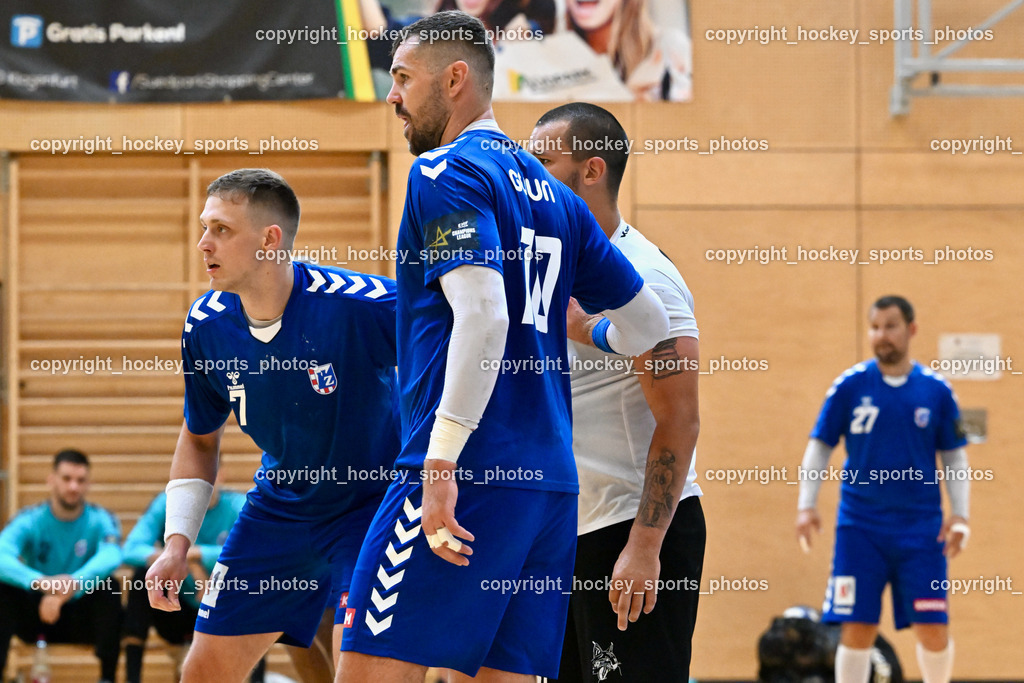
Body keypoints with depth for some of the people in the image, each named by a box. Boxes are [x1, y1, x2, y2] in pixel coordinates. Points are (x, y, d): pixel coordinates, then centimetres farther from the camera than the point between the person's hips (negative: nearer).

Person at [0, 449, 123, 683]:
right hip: (35, 615, 0)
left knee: (109, 587, -29)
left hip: (80, 617, 0)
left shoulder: (101, 520, -9)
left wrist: (71, 587, -50)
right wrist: (41, 582, -50)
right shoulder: (30, 521, -9)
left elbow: (111, 556, -32)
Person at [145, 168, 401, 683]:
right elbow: (199, 438, 8)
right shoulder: (205, 326, -10)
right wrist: (177, 542, -2)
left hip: (372, 502, -5)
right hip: (279, 505, 5)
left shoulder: (359, 304, -29)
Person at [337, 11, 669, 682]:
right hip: (551, 485, 8)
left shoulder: (446, 174, -5)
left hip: (470, 475, -8)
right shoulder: (551, 193, 19)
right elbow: (649, 323, 22)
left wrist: (442, 460, -23)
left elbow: (484, 313, -19)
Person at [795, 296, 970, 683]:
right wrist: (806, 505, -4)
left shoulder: (936, 391, 4)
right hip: (860, 526, 0)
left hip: (921, 528, 0)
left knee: (934, 630, -5)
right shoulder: (850, 386, 1)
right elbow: (819, 448, 6)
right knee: (857, 629, -5)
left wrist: (959, 515, -1)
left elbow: (954, 458, 10)